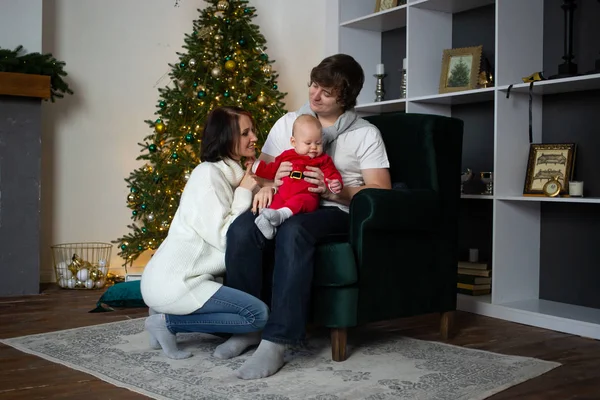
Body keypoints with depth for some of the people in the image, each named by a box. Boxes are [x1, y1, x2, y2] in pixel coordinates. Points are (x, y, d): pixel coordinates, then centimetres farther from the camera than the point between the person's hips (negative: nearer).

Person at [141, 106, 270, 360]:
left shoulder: (232, 173, 15)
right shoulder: (209, 173, -13)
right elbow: (223, 238, -20)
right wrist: (244, 192, -11)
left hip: (187, 277, 9)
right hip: (172, 281, -9)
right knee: (259, 315, -15)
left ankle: (169, 314, 9)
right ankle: (168, 322, -6)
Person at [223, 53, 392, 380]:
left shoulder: (366, 134, 7)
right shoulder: (288, 122, 18)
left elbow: (381, 191, -1)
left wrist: (335, 191, -18)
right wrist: (265, 185, -9)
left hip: (334, 211, -3)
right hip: (285, 206, 4)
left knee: (293, 230, -39)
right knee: (241, 229, -31)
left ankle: (276, 342, -37)